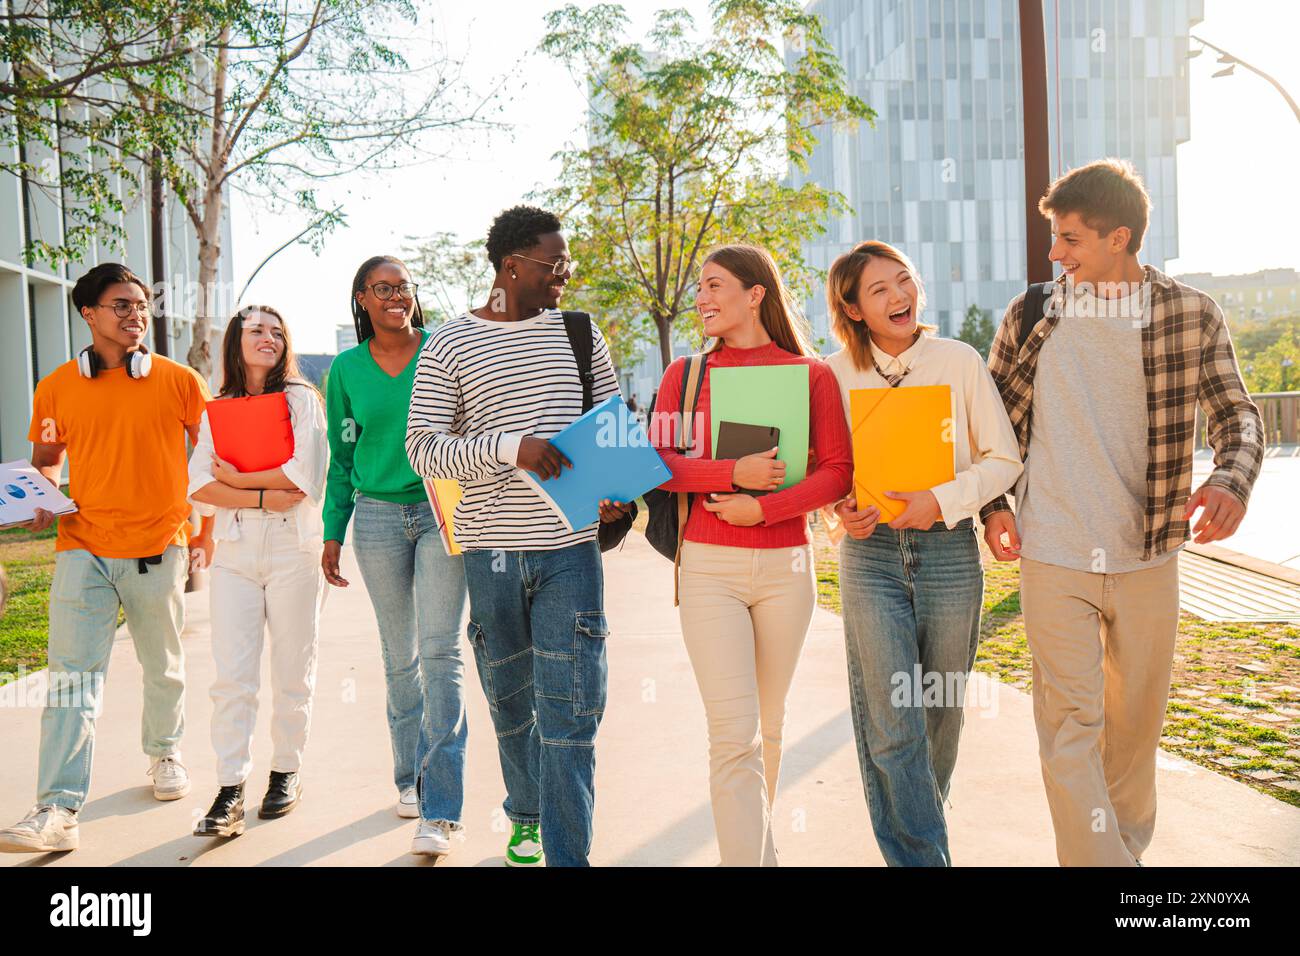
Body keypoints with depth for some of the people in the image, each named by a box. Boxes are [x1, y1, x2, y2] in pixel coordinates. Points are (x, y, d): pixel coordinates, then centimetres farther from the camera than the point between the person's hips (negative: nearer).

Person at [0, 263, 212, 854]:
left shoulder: (179, 381, 0)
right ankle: (58, 811, -9)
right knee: (72, 678, -7)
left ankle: (165, 753, 41)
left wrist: (208, 530, 5)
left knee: (163, 669, 15)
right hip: (84, 548, 0)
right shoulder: (57, 387, 4)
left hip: (160, 549, 0)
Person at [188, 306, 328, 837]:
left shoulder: (301, 399, 5)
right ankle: (230, 788, -2)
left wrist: (236, 478, -3)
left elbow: (305, 475, -8)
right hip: (234, 550, 2)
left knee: (292, 672, 4)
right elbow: (200, 486, 1)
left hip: (293, 548, -2)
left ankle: (286, 773, 17)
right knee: (232, 674, -4)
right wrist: (263, 497, -13)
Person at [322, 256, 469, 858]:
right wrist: (333, 532, 8)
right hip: (378, 516, 3)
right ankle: (410, 777, 30)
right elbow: (341, 458, 12)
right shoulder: (346, 369, 5)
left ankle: (440, 810, -6)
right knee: (399, 657, 12)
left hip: (444, 510, -2)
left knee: (439, 652, -9)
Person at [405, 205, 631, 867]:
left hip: (571, 546, 0)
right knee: (511, 702, 16)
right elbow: (422, 447, -6)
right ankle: (526, 817, 40)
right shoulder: (449, 346, 0)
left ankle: (567, 855, 3)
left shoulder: (581, 335, 8)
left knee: (570, 712, -4)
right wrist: (510, 447, -21)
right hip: (491, 551, 0)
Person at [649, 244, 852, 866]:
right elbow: (656, 464, -3)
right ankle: (748, 854, -1)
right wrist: (733, 473, -16)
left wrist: (762, 508, -15)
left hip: (786, 567, 1)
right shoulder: (685, 373, 5)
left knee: (767, 727, 15)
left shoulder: (811, 374, 3)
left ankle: (754, 835, 36)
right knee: (734, 733, -8)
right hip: (709, 567, -1)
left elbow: (837, 472, -3)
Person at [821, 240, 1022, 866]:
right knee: (891, 726, -7)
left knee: (941, 714, 14)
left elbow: (1004, 459, 3)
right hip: (871, 553, -1)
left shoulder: (959, 361, 1)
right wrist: (839, 511, -8)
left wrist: (942, 500, -12)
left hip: (949, 550, 1)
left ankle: (922, 817, 40)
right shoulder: (836, 374, 2)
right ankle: (921, 856, 5)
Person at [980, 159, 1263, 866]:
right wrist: (993, 507, -1)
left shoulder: (1191, 315, -1)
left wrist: (1231, 480, -19)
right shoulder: (1029, 317, 0)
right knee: (1069, 720, -5)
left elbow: (1236, 413, 2)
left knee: (1136, 720, 15)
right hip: (1052, 558, -1)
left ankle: (1126, 847, 35)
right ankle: (1098, 860, 2)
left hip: (1148, 557, 1)